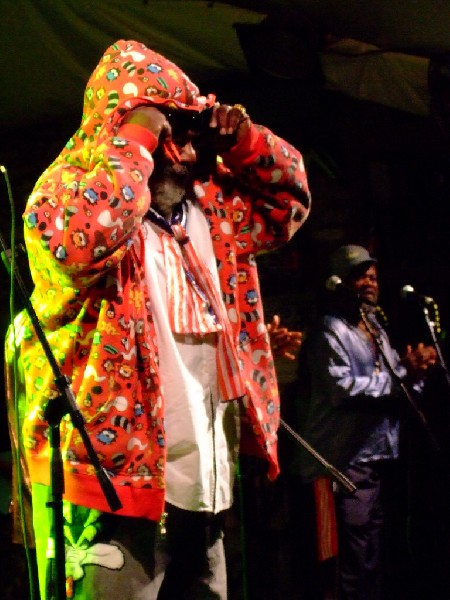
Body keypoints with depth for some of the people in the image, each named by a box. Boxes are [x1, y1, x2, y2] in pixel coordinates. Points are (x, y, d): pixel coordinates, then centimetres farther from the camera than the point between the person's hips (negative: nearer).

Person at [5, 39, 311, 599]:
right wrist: (136, 140, -18)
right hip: (110, 481, -7)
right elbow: (83, 238, -31)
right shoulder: (67, 190, -7)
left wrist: (244, 142, 9)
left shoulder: (206, 208, 14)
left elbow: (286, 203, 28)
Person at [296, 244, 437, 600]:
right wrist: (401, 376, -17)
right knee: (362, 561, -9)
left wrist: (415, 371, -3)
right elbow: (343, 387, -20)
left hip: (388, 457, 8)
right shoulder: (330, 330, -6)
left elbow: (398, 387, 18)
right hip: (353, 461, -8)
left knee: (391, 553, 13)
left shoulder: (377, 329, 19)